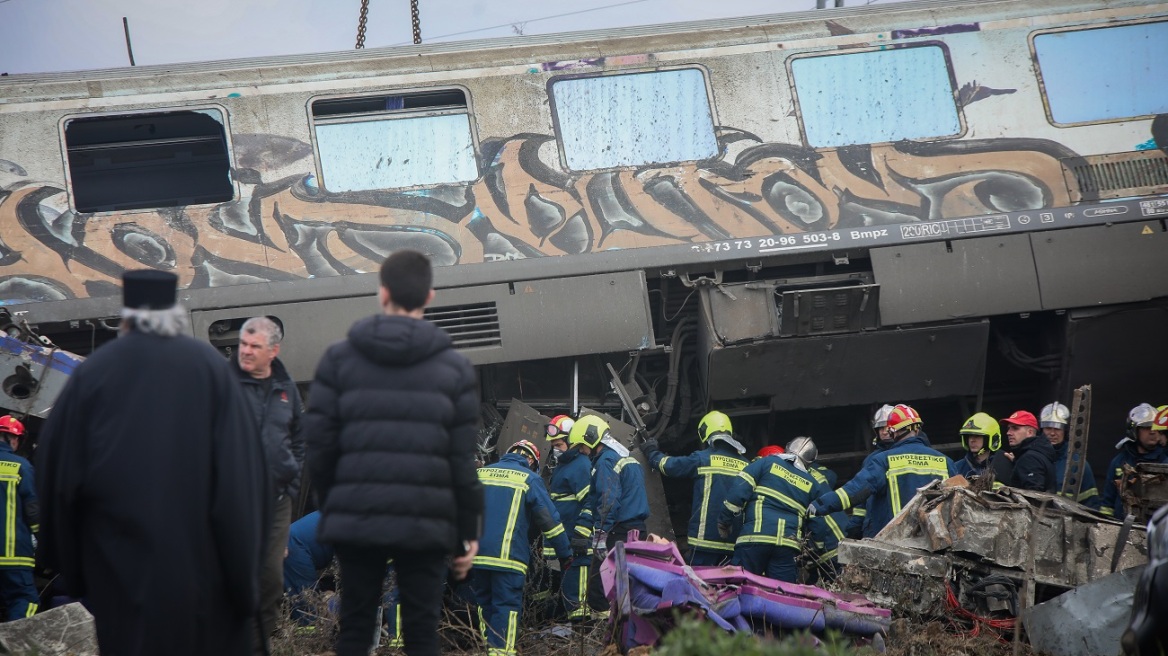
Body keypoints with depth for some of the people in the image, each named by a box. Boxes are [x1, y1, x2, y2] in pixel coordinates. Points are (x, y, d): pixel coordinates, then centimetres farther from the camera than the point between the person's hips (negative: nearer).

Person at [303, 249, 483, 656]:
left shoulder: (339, 359, 4)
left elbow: (319, 444, 0)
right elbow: (463, 458, 1)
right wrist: (467, 532, 7)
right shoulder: (453, 367, 4)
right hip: (426, 524, 0)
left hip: (356, 519, 0)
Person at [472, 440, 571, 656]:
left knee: (485, 603, 16)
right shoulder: (529, 479, 2)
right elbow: (550, 520, 2)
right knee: (507, 606, -4)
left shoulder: (480, 474, 16)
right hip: (508, 555, -5)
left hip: (476, 555, 5)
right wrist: (565, 555, 10)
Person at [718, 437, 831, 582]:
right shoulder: (812, 484, 18)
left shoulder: (768, 463, 10)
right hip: (788, 544, 3)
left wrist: (724, 520, 7)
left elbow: (738, 490, 0)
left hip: (755, 537, -3)